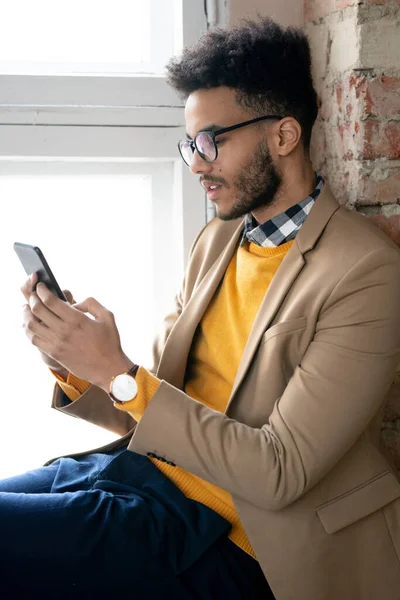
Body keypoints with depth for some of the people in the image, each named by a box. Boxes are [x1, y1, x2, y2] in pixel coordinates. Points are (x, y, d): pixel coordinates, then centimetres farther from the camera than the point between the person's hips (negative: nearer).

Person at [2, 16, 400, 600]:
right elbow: (152, 410, 13)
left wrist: (119, 373, -19)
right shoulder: (216, 240, 12)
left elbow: (278, 474, -18)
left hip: (223, 539, -7)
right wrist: (76, 367, -7)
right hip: (147, 466, 7)